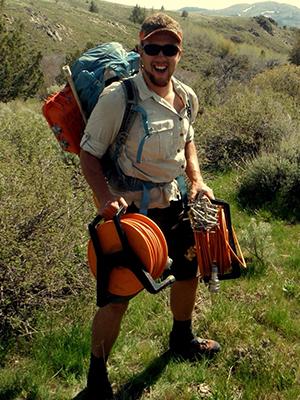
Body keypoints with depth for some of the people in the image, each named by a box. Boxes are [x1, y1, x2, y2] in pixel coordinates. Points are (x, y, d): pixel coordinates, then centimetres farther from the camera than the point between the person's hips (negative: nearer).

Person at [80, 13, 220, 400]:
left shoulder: (187, 97, -1)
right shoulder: (118, 97, -22)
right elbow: (89, 152, -15)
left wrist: (196, 179, 1)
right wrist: (105, 197, -30)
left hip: (174, 201, 7)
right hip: (130, 207, -7)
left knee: (187, 272, 23)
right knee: (117, 297, -4)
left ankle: (182, 339, 53)